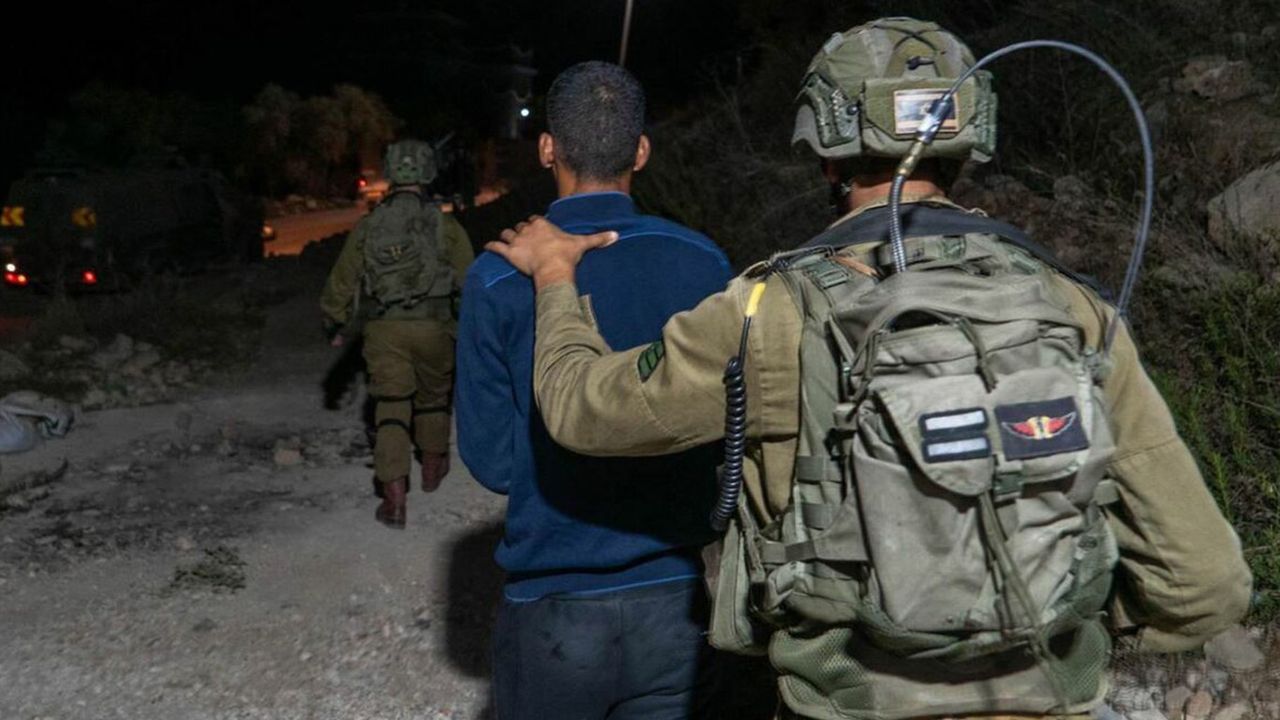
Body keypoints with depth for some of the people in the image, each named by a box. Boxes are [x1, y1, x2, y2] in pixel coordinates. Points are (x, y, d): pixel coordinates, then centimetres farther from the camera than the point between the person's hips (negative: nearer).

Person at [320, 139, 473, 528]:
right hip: (433, 327, 0)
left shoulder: (368, 226, 4)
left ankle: (393, 498, -5)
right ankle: (433, 466, 41)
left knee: (391, 407, 1)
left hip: (384, 330, 1)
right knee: (433, 396, 22)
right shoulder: (444, 226, -3)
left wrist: (334, 322, 25)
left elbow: (343, 280, 12)